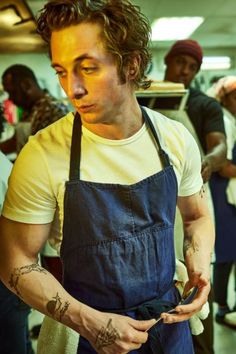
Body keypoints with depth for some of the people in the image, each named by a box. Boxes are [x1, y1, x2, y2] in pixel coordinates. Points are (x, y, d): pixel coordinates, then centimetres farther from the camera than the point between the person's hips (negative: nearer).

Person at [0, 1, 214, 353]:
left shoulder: (176, 139, -10)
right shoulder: (43, 156, -21)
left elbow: (197, 216, 7)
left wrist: (199, 265, -11)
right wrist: (90, 323, -21)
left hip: (169, 317, 4)